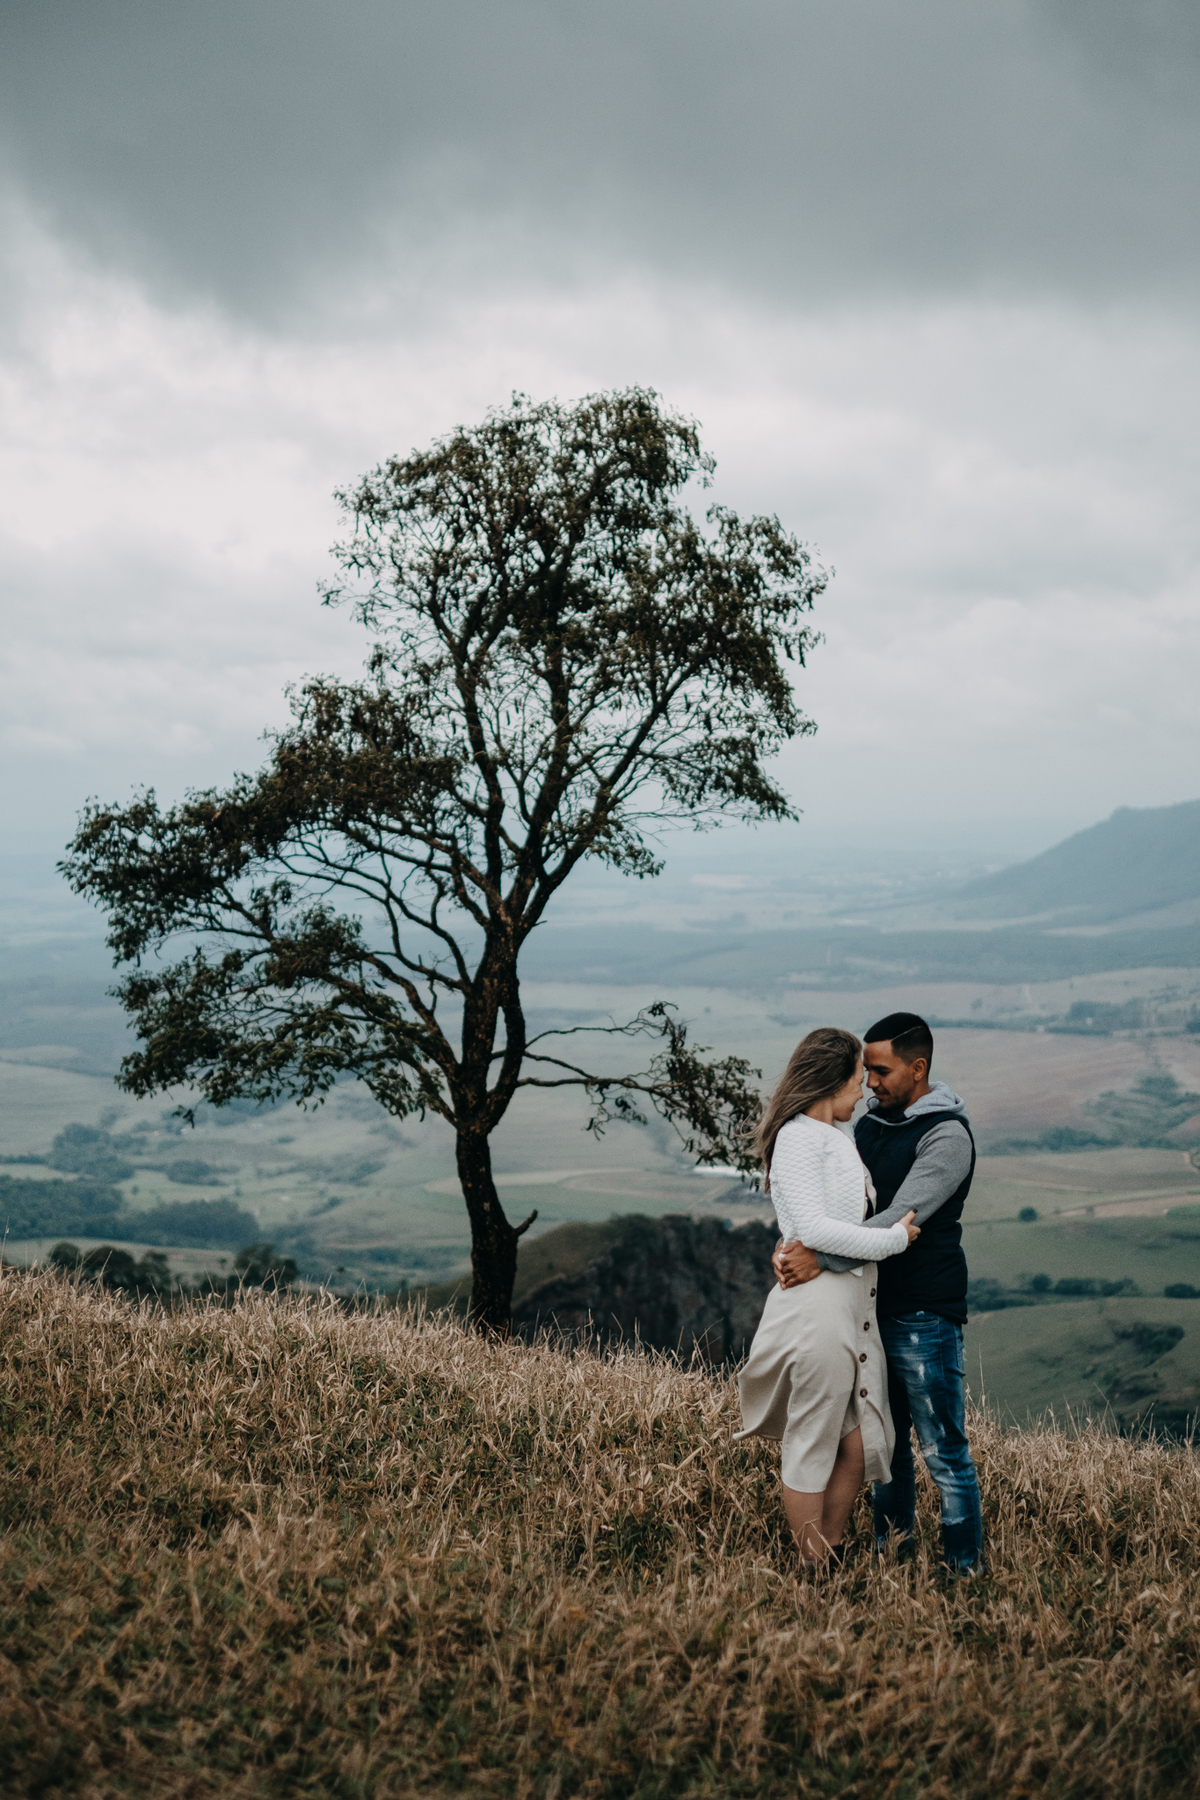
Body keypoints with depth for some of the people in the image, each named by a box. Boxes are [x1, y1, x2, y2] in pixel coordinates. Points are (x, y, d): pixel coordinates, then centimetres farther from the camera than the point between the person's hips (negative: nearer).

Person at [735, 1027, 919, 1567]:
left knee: (858, 1444, 14)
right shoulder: (798, 1138, -13)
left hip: (853, 1307, 9)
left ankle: (832, 1555, 28)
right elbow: (813, 1228, -23)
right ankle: (812, 1569, 15)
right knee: (813, 1448, 3)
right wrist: (893, 1238, -16)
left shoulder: (834, 1137, 17)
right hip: (819, 1306, -9)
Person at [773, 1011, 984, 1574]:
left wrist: (822, 1258, -28)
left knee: (944, 1452, 0)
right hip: (875, 1307, 8)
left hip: (925, 1316, -7)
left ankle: (966, 1568, 11)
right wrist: (793, 1242, -10)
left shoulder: (947, 1135, -15)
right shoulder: (870, 1123, 10)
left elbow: (900, 1220, -24)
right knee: (885, 1441, 18)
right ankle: (892, 1547, 32)